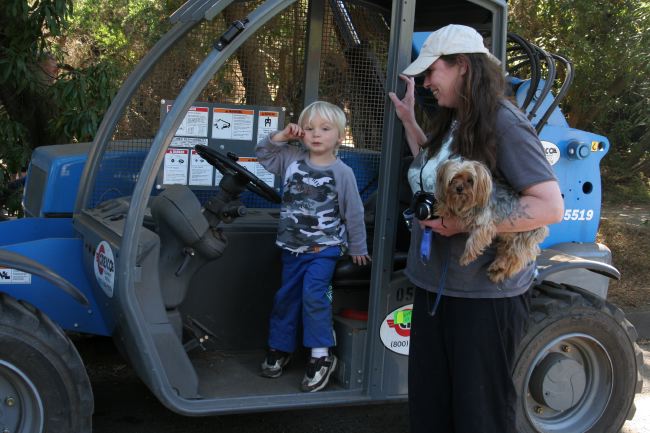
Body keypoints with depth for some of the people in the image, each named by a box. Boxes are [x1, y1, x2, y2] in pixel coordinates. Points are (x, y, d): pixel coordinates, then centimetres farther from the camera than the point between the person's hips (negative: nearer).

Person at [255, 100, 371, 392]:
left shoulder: (342, 172, -9)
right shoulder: (292, 158, 1)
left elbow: (353, 213, -3)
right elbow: (262, 154, 13)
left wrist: (357, 248, 4)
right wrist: (281, 136, -3)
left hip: (325, 246, -5)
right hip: (293, 245, 5)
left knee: (314, 293, -20)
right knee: (286, 296, 13)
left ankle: (322, 355, -9)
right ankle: (280, 348, 30)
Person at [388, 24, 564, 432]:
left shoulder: (504, 123, -17)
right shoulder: (452, 122, 9)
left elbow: (550, 206, -23)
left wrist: (467, 224, -24)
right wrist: (409, 121, 17)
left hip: (486, 294, -8)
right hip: (435, 286, 9)